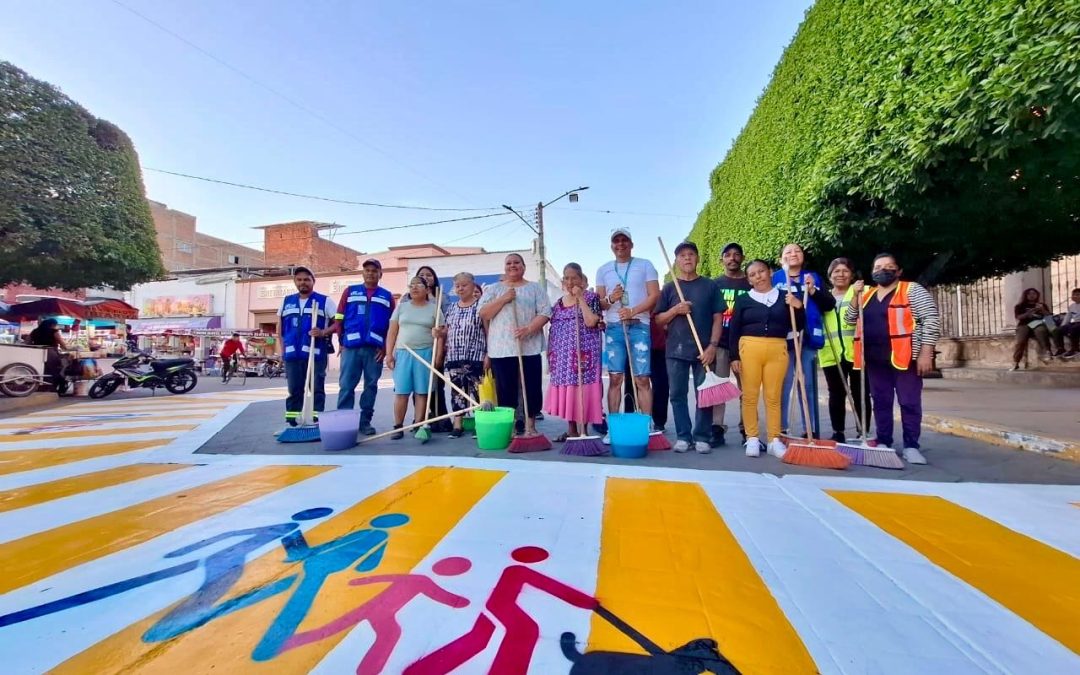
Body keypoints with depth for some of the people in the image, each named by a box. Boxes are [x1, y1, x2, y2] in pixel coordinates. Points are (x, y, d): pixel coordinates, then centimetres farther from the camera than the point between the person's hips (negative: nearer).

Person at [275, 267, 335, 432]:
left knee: (316, 389, -1)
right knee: (294, 390, 11)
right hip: (292, 353, 4)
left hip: (316, 353, -4)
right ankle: (291, 422, 19)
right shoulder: (286, 301, 16)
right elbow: (280, 327, 20)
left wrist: (323, 332, -19)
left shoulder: (325, 301, 2)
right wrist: (281, 348, 10)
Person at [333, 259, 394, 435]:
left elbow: (392, 325, 7)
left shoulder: (387, 296, 10)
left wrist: (385, 348, -2)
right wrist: (341, 342, 0)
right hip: (350, 347, 0)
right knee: (346, 385, 0)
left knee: (371, 386, 6)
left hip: (375, 349, 1)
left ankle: (365, 421, 15)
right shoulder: (350, 291, 10)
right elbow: (338, 319, 8)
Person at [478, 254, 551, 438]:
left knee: (532, 389, 1)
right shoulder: (493, 289, 13)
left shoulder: (535, 288, 10)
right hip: (501, 349, 1)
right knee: (505, 391, 2)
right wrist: (503, 299, -10)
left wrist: (528, 329, -17)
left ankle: (530, 426, 13)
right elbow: (483, 314, 1)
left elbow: (544, 313, 0)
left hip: (529, 348, 0)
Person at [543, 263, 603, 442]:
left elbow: (591, 322, -17)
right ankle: (571, 430, 19)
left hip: (583, 353, -5)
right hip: (562, 355, 6)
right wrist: (550, 355, 12)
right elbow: (553, 330, 16)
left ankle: (583, 431, 7)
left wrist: (580, 298, -13)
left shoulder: (591, 297, -1)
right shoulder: (558, 303, 14)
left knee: (582, 390, -5)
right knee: (566, 391, 7)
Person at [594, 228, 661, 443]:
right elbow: (598, 302, 14)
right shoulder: (603, 270, 16)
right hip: (614, 327, 2)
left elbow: (654, 295, 0)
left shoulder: (645, 265, 9)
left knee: (642, 378, -4)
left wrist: (633, 311, -14)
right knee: (615, 378, 0)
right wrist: (610, 299, -9)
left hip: (639, 326, -2)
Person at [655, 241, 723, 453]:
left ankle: (702, 437, 14)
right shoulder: (669, 288, 9)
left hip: (703, 350, -1)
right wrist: (675, 310, -11)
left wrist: (712, 345, -8)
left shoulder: (709, 285, 6)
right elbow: (658, 320, 8)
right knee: (678, 395, 4)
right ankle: (683, 436, 14)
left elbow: (718, 318, 2)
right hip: (676, 350, 1)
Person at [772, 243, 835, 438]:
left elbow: (830, 304, 6)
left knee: (808, 386, 9)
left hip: (808, 339, 3)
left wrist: (813, 290, -7)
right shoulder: (775, 279, 5)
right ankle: (780, 431, 5)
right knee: (783, 386, -4)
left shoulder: (813, 278, 14)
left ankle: (812, 431, 17)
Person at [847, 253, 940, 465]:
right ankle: (883, 443, 19)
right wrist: (856, 296, -1)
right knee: (881, 402, 10)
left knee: (910, 403, 0)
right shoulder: (867, 294, 14)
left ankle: (911, 447, 9)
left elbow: (931, 320, -7)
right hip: (875, 359, 5)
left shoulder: (912, 290, -1)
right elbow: (850, 319, 12)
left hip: (904, 357, -5)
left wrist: (925, 352, -14)